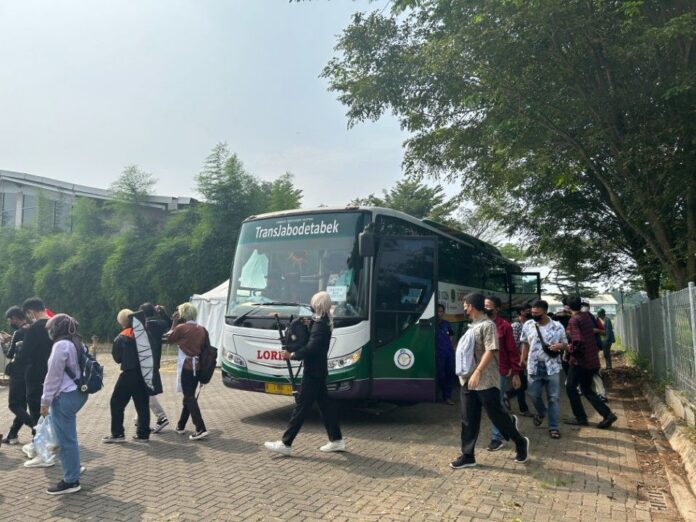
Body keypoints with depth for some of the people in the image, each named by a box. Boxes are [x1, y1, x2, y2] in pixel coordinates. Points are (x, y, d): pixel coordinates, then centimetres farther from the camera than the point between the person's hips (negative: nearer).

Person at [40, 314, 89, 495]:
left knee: (66, 439, 0)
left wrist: (45, 400, -7)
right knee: (68, 436, 19)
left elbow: (54, 376, -15)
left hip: (65, 396, -9)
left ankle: (71, 481, 8)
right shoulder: (78, 343, 11)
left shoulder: (61, 345, -15)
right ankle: (73, 468, 27)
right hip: (79, 392, 9)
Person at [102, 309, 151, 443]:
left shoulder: (121, 338, -7)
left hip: (129, 374, -4)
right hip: (144, 373, 4)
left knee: (117, 403, 10)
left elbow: (117, 358, 0)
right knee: (143, 404, 9)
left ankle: (117, 434, 11)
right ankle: (143, 434, 11)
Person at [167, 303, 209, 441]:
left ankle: (201, 429, -16)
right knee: (189, 395, 18)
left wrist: (174, 323, 7)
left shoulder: (181, 327, -8)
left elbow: (169, 339, 5)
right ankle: (181, 426, 32)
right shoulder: (202, 329, 7)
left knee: (189, 397, -6)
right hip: (197, 366, 6)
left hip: (186, 365, -6)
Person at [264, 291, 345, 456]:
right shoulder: (323, 322, 12)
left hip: (313, 371, -10)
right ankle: (336, 440, 19)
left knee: (301, 406, -5)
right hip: (318, 370, 10)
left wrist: (292, 355, -16)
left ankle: (285, 444, 1)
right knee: (325, 404, 13)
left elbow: (311, 348, -25)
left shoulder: (320, 325, -18)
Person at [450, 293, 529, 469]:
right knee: (468, 420, 8)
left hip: (486, 381, -8)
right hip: (469, 381, 8)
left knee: (497, 415, 4)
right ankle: (467, 456, 15)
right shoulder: (472, 325, 14)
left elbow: (490, 351, -21)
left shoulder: (487, 325, -13)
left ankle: (521, 443, 26)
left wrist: (478, 372, -29)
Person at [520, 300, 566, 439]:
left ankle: (553, 426, 13)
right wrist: (523, 360, 7)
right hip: (534, 367, 2)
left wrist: (559, 346, -19)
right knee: (535, 395, 8)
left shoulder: (558, 326, -4)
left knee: (554, 397, 3)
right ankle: (541, 413, 39)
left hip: (552, 367, -1)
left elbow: (564, 344, 4)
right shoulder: (528, 325, 0)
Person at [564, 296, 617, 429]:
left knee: (571, 387, 7)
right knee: (586, 389, 17)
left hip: (580, 360, -8)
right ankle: (607, 414, 8)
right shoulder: (586, 316, 8)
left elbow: (578, 343, -24)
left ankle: (580, 418, 10)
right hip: (592, 360, 8)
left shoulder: (574, 320, -17)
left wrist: (567, 348, -11)